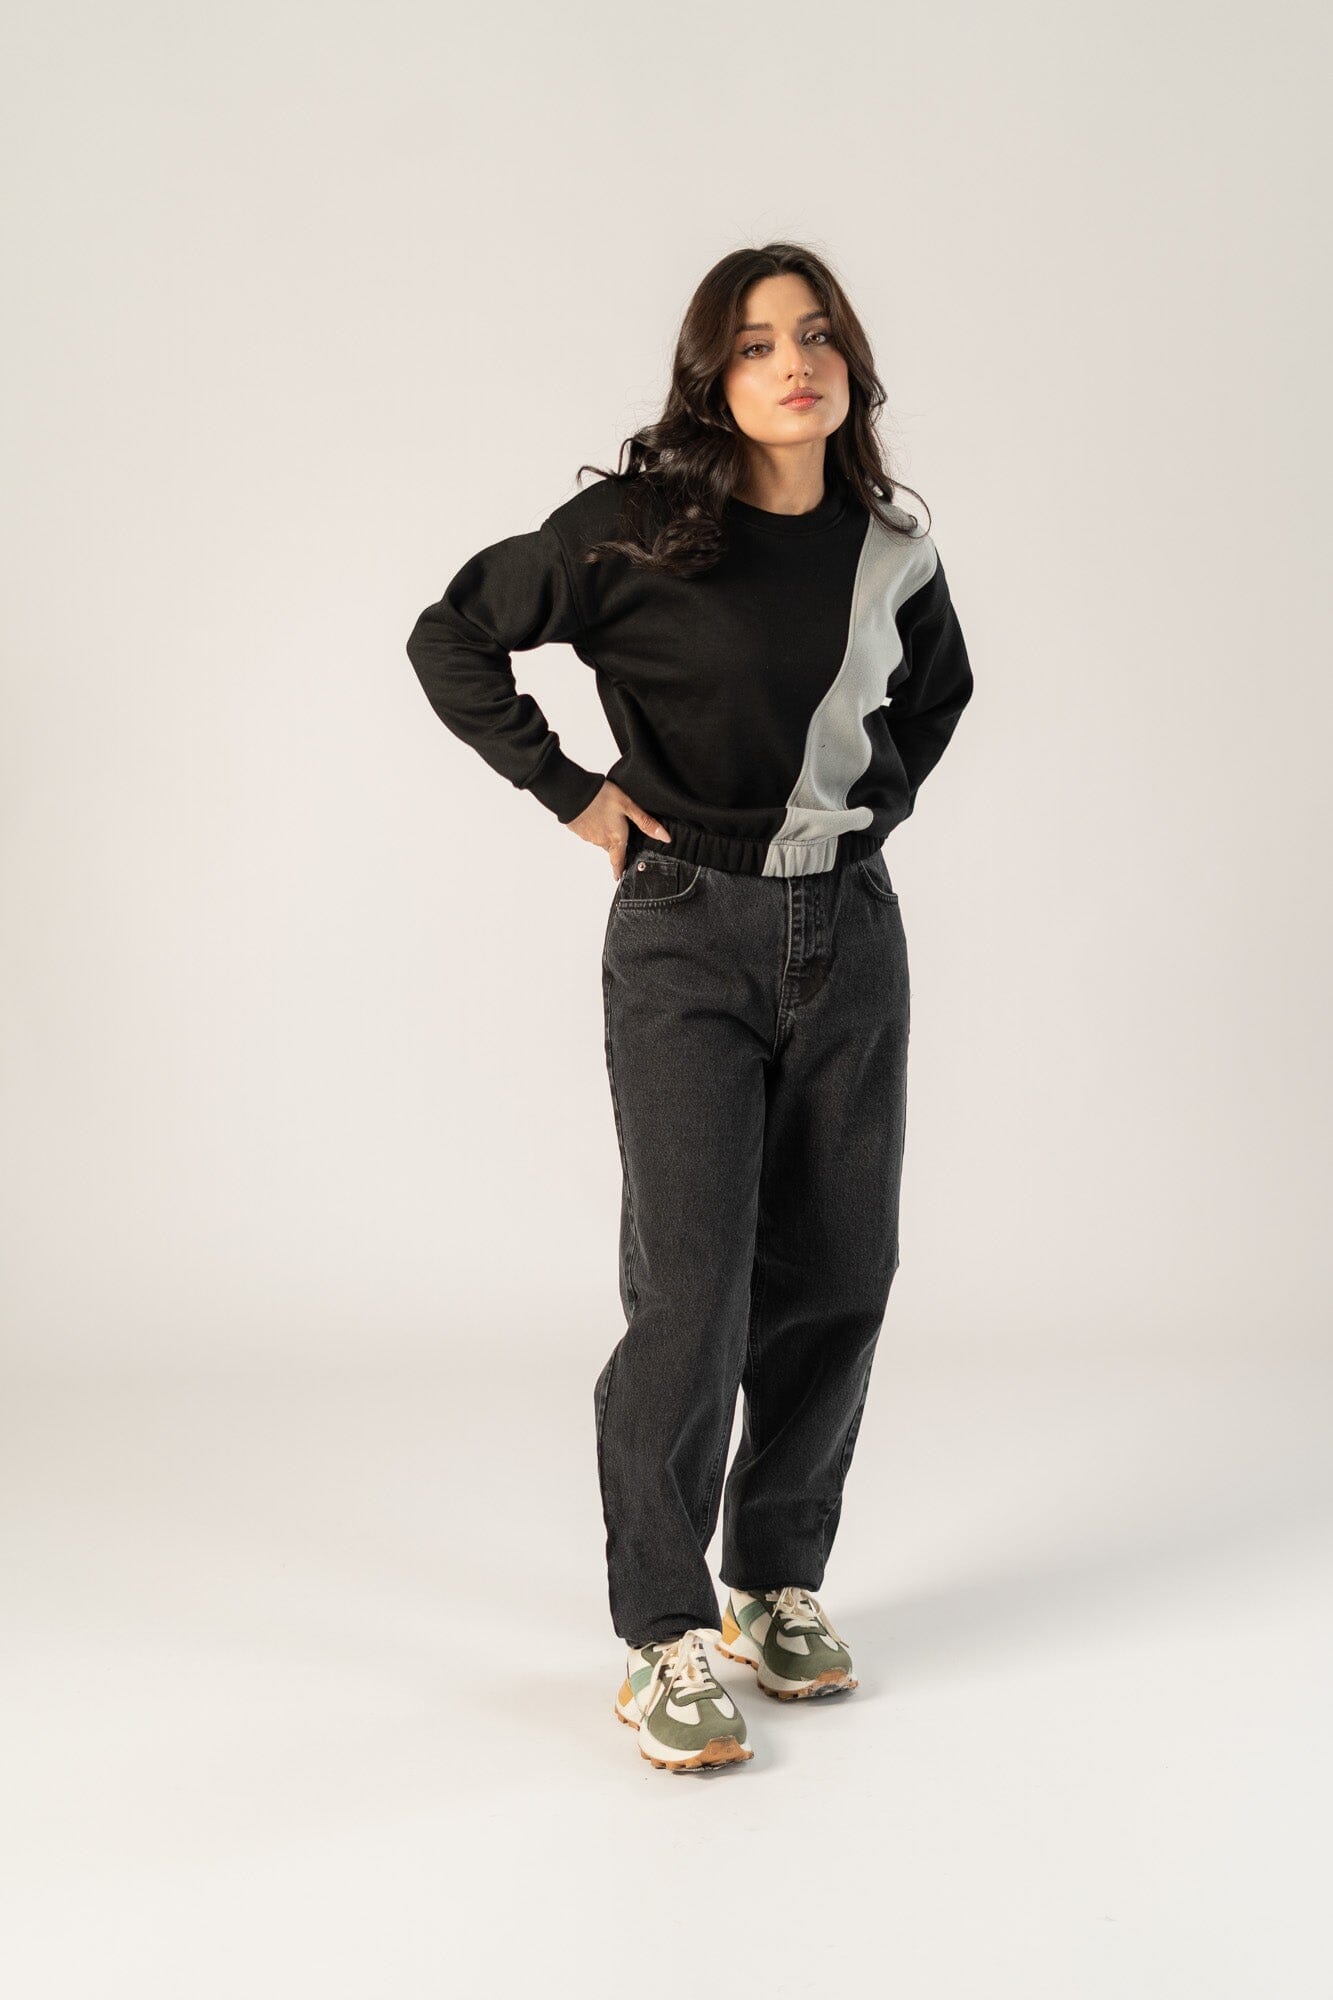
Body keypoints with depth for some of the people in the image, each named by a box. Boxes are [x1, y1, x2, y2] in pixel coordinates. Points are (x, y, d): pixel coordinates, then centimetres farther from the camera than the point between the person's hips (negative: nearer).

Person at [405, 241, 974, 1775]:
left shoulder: (891, 551, 6)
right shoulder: (637, 529, -7)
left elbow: (938, 686, 26)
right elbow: (452, 640, -2)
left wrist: (875, 801, 12)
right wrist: (573, 795, -5)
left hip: (852, 932, 5)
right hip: (687, 938, -4)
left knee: (836, 1279, 8)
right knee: (692, 1293, -7)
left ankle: (780, 1583, 25)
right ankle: (664, 1636, 5)